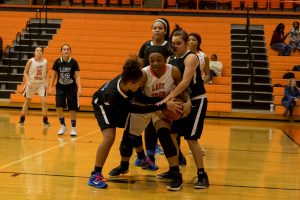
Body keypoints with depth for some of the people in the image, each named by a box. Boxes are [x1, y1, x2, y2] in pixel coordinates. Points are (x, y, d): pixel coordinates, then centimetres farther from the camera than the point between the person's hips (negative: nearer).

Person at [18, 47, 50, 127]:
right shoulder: (31, 61, -10)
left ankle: (45, 120, 1)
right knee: (27, 101, 9)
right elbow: (25, 72, -5)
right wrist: (28, 81, -18)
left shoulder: (45, 62, -3)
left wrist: (46, 82, -4)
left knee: (44, 101, -10)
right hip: (31, 84, -1)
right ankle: (22, 119, 22)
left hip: (41, 84, 1)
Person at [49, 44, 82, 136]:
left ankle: (73, 128, 16)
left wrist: (79, 88, -15)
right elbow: (54, 75, 4)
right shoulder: (57, 62, -3)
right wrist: (51, 86, -1)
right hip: (60, 87, 1)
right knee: (59, 107, -10)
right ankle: (63, 126, 9)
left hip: (71, 87, -1)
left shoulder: (74, 62, -7)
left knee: (72, 109, 4)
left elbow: (77, 76, -6)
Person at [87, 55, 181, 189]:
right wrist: (164, 106, -44)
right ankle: (95, 176, -13)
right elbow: (137, 110, -42)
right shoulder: (111, 95, -46)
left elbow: (141, 98, -12)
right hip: (103, 104, -6)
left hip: (123, 102, 6)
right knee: (109, 136, -22)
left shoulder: (126, 80, -33)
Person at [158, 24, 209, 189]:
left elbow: (185, 82, -27)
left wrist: (167, 99, -32)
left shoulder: (191, 58, -17)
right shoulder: (171, 59, 5)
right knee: (172, 134, 5)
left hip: (196, 101, -7)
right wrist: (168, 99, -11)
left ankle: (202, 175, -2)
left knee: (191, 138, -10)